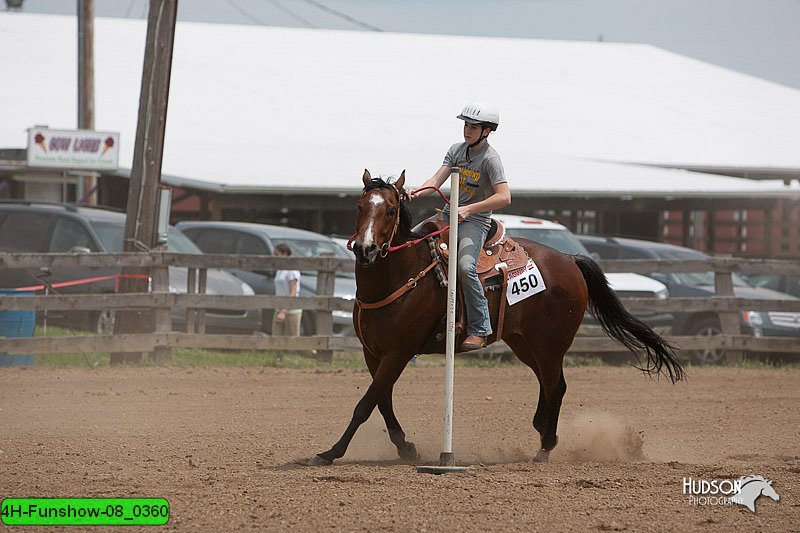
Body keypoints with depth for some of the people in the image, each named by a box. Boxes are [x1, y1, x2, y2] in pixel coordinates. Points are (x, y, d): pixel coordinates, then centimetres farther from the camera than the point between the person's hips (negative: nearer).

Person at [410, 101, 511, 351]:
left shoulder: (490, 158, -12)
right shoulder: (457, 150, 9)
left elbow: (504, 197, -22)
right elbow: (437, 180, 1)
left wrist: (469, 209, -27)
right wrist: (417, 192, -20)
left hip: (475, 221, -8)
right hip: (450, 213, 8)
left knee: (465, 266, -30)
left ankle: (479, 329, -25)